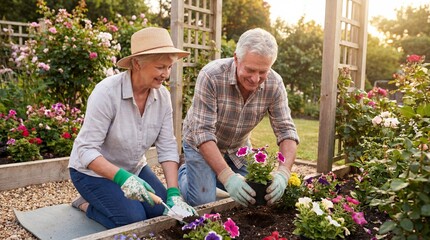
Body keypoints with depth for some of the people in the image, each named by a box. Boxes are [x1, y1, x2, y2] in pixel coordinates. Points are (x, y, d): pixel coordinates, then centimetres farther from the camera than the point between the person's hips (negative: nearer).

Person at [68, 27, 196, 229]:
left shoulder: (162, 96, -12)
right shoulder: (107, 92, -28)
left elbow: (167, 148, -12)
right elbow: (86, 150, -28)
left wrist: (173, 193, -21)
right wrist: (122, 178, -42)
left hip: (133, 168, 6)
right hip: (93, 170, -6)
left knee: (165, 211, -4)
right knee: (133, 219, -19)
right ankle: (87, 205, 9)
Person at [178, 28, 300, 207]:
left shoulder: (274, 84, -20)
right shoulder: (211, 76, -32)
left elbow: (286, 130, -18)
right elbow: (203, 132, -34)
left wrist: (283, 172, -36)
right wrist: (227, 176, -43)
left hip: (239, 146, 5)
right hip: (201, 143, -4)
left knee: (254, 195, 6)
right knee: (204, 202, -13)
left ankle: (215, 176, 30)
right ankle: (183, 174, 19)